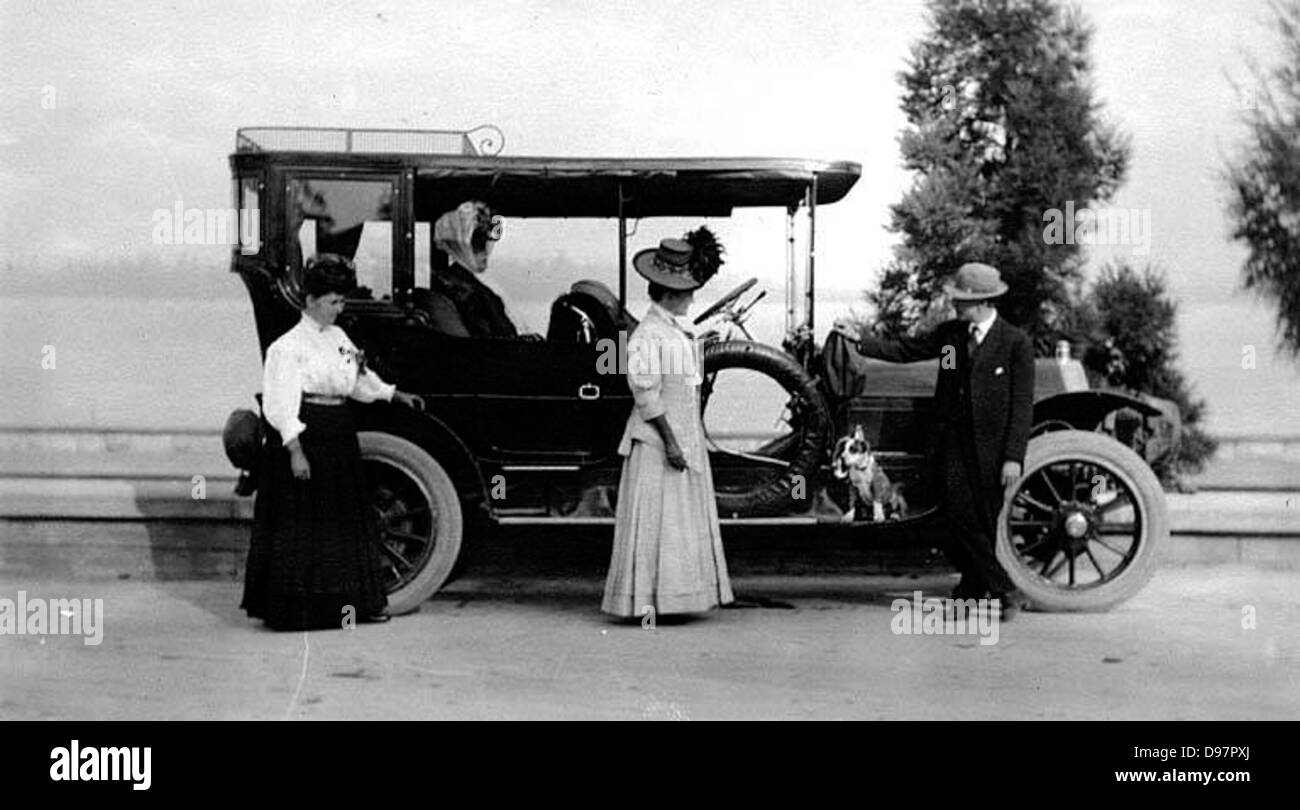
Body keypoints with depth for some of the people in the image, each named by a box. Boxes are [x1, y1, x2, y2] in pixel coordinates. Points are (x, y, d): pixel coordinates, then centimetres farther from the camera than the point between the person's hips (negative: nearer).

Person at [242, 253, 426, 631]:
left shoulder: (338, 338, 11)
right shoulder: (289, 345, -12)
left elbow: (359, 380, 26)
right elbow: (282, 404, -16)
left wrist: (396, 395, 24)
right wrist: (295, 450, -22)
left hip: (339, 439, 8)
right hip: (304, 439, -8)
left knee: (346, 519, 11)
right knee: (303, 525, -3)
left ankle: (348, 602, 21)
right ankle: (292, 610, 6)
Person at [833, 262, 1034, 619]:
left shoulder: (1016, 343, -5)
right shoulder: (949, 333, 9)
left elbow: (1022, 405, -7)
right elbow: (902, 351, 15)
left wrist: (1013, 457, -12)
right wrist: (860, 338, 5)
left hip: (991, 448, -3)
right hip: (952, 444, 4)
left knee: (984, 524, 2)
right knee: (961, 520, -5)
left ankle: (971, 590, 19)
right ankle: (1006, 592, 2)